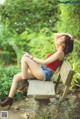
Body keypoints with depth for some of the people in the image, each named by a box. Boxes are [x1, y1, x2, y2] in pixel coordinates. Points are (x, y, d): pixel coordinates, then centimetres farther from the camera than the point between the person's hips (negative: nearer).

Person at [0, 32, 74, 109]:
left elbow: (45, 62, -18)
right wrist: (65, 34, 9)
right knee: (16, 77, 0)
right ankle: (10, 99, 6)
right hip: (42, 70, 9)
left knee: (24, 58, -19)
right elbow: (55, 35, 23)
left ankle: (24, 82, -9)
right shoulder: (58, 50, 11)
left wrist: (31, 57, -11)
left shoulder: (60, 52, -15)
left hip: (45, 74, -9)